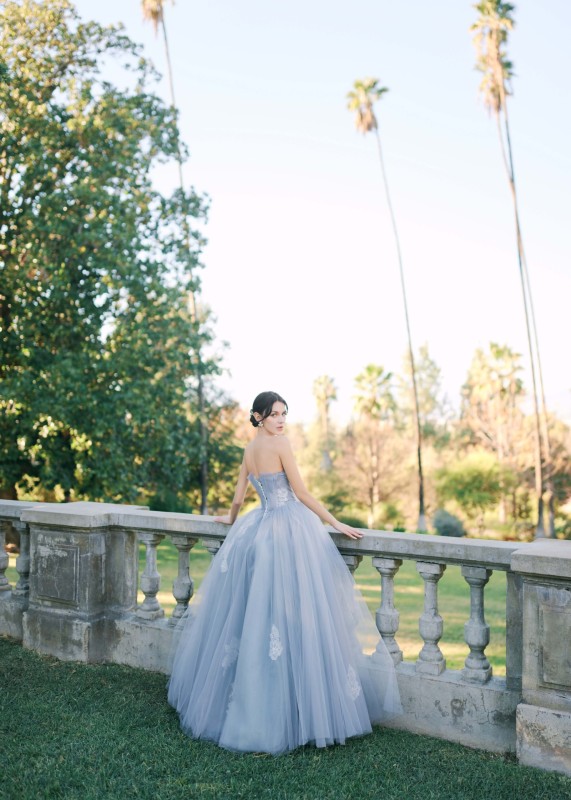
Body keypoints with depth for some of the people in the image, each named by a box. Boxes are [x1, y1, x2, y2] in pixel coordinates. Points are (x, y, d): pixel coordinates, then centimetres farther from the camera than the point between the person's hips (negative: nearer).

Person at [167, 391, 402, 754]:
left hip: (259, 529, 8)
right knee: (294, 615, -5)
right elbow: (302, 493, -10)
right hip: (290, 530, -8)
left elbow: (238, 498, 20)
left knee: (256, 615, 14)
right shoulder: (281, 443, -9)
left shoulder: (249, 449, 13)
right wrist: (337, 523, -5)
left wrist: (233, 521, 40)